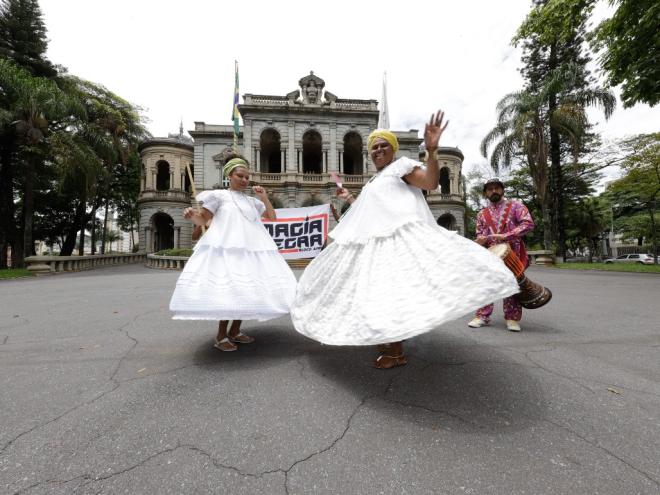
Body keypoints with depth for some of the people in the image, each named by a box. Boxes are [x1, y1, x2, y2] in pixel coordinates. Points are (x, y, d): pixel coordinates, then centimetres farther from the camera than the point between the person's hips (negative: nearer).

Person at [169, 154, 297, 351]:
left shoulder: (252, 201, 19)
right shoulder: (219, 195, 5)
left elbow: (272, 216, 22)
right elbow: (202, 219, 2)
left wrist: (264, 197, 12)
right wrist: (191, 215, -20)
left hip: (251, 249, 6)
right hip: (227, 249, -6)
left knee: (247, 289, 4)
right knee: (229, 289, -11)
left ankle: (235, 331, 17)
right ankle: (221, 335, 4)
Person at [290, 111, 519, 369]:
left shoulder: (401, 165, 4)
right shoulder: (373, 183, 28)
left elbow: (431, 182, -11)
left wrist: (432, 150, -24)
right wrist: (349, 198, 34)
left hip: (397, 236, -9)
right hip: (375, 240, 9)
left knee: (392, 289, -13)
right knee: (380, 289, 10)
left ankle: (397, 352, -5)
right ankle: (388, 339, 24)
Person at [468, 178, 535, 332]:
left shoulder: (515, 206, 5)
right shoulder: (482, 214, 15)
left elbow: (528, 224, -9)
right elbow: (480, 234, 14)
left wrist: (505, 236, -18)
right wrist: (481, 239, -12)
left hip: (513, 252, -2)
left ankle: (512, 318, 11)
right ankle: (483, 316, 5)